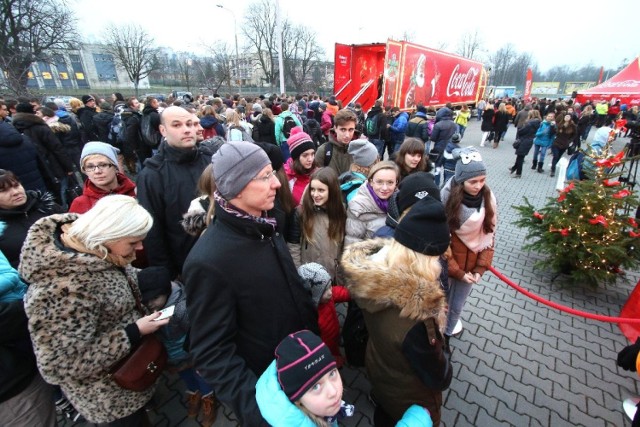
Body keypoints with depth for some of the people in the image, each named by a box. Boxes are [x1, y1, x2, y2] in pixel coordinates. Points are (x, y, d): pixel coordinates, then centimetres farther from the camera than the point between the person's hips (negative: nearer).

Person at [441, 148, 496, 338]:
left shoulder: (488, 197, -9)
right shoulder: (447, 198, -22)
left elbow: (489, 235, -1)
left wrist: (481, 267, -5)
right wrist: (457, 271, -14)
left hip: (471, 263, 4)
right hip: (447, 263, -3)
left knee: (457, 304, 21)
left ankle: (450, 328, 50)